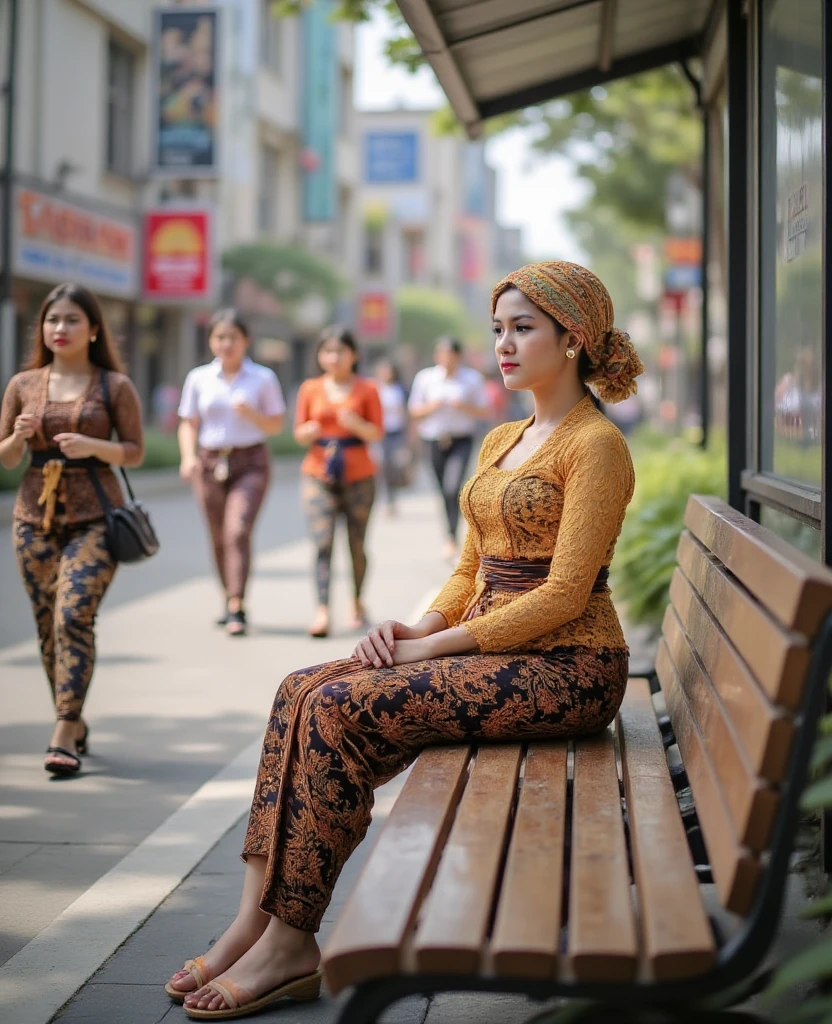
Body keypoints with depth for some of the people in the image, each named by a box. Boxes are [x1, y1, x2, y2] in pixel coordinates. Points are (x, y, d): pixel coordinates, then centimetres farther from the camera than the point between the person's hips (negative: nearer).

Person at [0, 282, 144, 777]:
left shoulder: (115, 385, 0)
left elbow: (135, 452, 2)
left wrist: (92, 446, -15)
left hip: (94, 516, -4)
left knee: (74, 616, -16)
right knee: (47, 624, 7)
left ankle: (65, 737, -15)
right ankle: (75, 723, 23)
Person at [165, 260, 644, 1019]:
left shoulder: (596, 445, -9)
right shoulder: (501, 442, 18)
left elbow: (563, 594, -16)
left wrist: (437, 644, -15)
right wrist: (417, 628, 0)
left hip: (565, 667, -8)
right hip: (487, 646, 8)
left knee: (343, 709, -23)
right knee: (304, 691, -11)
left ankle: (292, 943, -14)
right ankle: (257, 918, -14)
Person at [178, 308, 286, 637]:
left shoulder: (263, 378, 1)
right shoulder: (198, 379, 6)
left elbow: (276, 425, 4)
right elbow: (188, 424, 9)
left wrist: (251, 415, -15)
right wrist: (188, 457, -7)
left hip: (250, 463, -3)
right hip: (211, 463, 3)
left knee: (238, 531, -17)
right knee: (219, 538, 9)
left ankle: (237, 609, -18)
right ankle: (230, 601, 27)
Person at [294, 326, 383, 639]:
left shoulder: (366, 390, 3)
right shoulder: (311, 389, 7)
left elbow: (377, 434, -1)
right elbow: (299, 434, 10)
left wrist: (357, 424, -20)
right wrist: (308, 432, -12)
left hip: (358, 475, 0)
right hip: (318, 475, 0)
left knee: (357, 544, 6)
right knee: (323, 542, -13)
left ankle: (357, 603, 27)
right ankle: (322, 611, -19)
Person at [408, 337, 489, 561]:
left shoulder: (472, 378, 2)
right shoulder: (425, 378, 6)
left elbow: (485, 411, 4)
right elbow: (414, 410, 11)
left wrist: (465, 407, -13)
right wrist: (431, 407, -9)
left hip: (462, 439, -2)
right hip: (435, 439, 3)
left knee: (453, 488, -20)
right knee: (444, 491, 8)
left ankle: (451, 537, -21)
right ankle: (451, 537, 23)